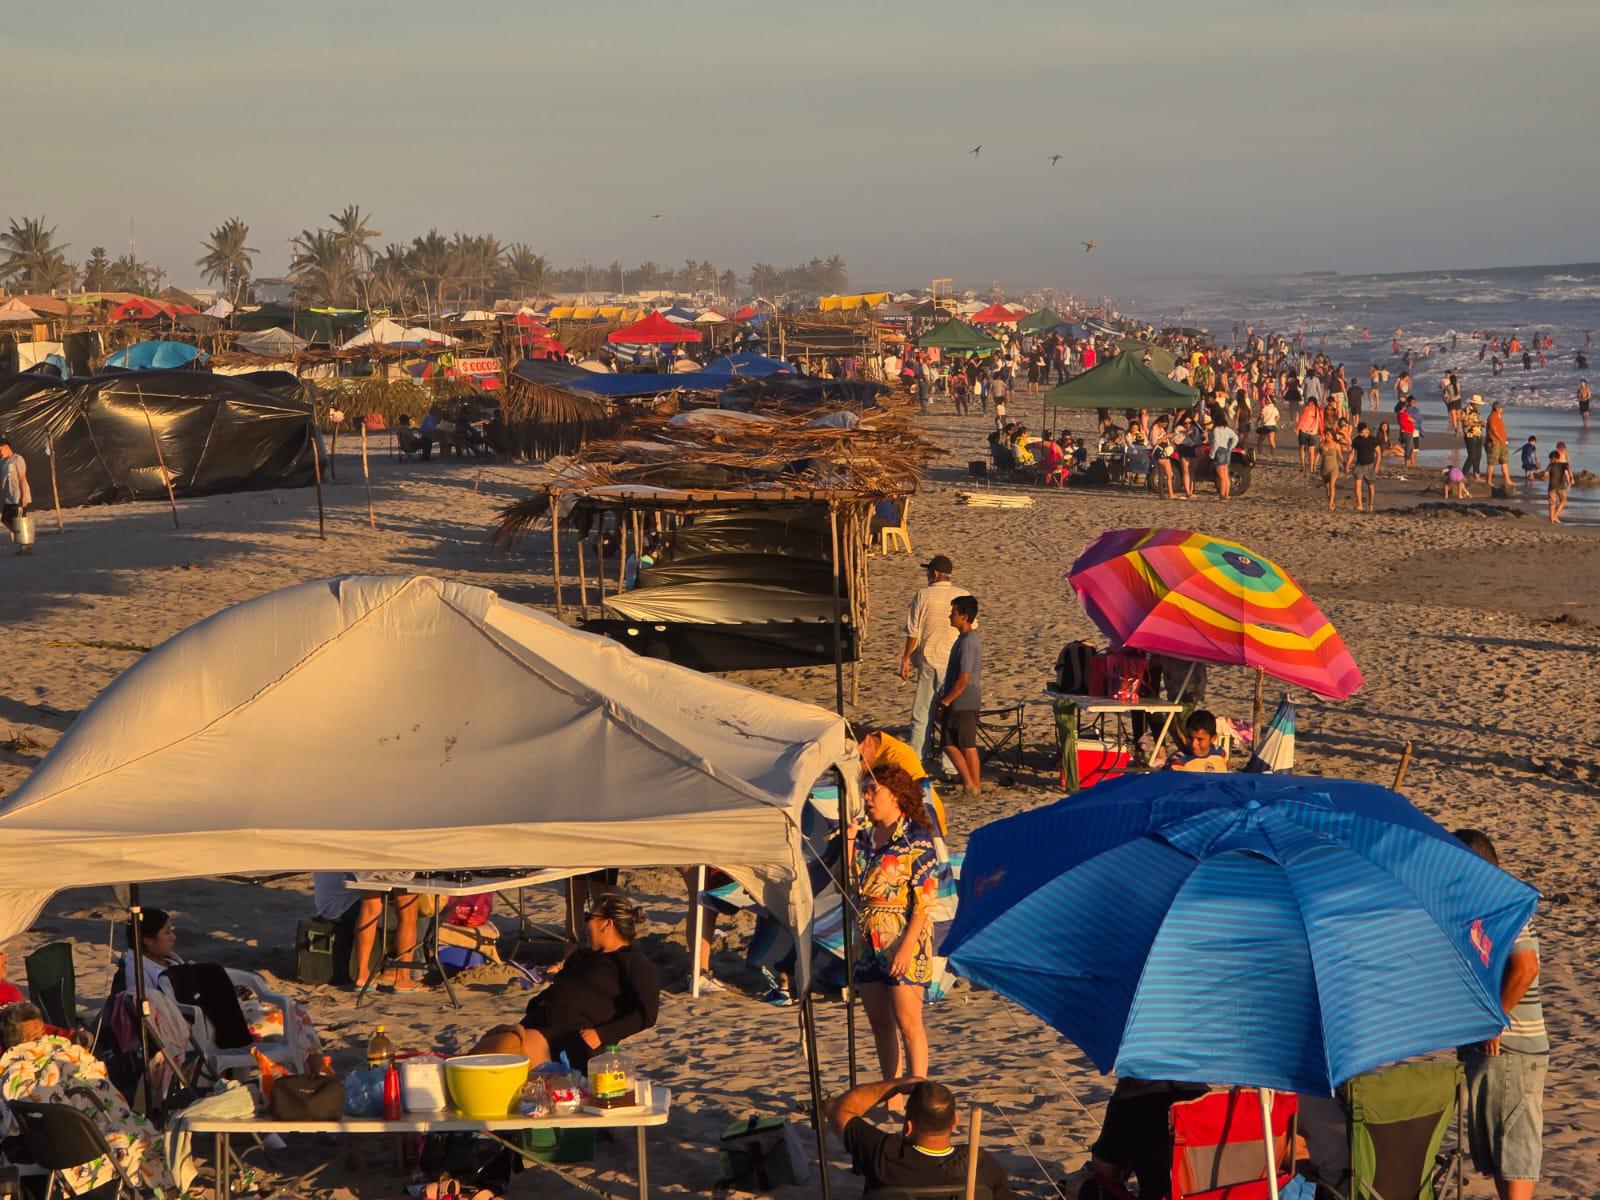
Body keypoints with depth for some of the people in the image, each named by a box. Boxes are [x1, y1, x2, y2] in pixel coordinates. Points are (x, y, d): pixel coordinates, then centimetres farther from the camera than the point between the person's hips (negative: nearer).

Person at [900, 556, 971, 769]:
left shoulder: (923, 595, -8)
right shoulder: (964, 596, 0)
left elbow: (913, 632, -5)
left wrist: (906, 658, 6)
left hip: (929, 659, -2)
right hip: (956, 662, 2)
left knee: (922, 714, 5)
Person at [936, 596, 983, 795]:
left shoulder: (968, 642, -19)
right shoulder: (964, 639, 12)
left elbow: (964, 679, -22)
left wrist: (946, 701, -15)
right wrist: (945, 699, 19)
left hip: (964, 704, -9)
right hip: (956, 704, 9)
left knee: (967, 746, 0)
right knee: (950, 744, 11)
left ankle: (973, 785, 7)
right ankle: (968, 782, 15)